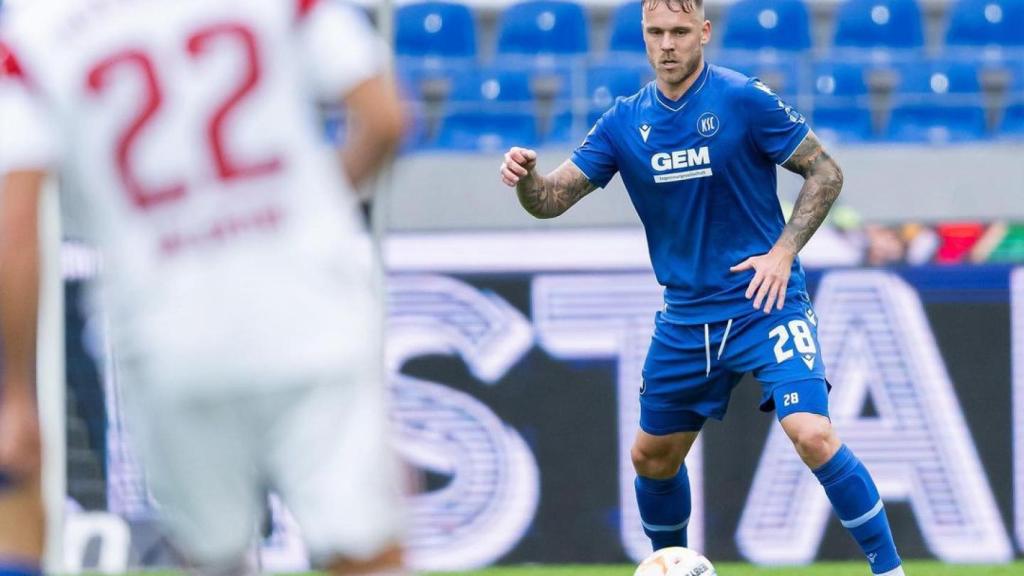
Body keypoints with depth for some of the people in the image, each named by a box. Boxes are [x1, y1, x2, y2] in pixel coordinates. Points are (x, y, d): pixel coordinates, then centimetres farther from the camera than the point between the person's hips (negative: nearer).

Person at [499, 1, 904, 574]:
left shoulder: (745, 100, -11)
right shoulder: (625, 122, 2)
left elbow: (826, 172, -4)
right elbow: (553, 199, 0)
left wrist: (783, 252, -14)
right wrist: (527, 178, -23)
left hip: (764, 302, -5)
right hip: (686, 317, 5)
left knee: (813, 434, -23)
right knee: (652, 457, 13)